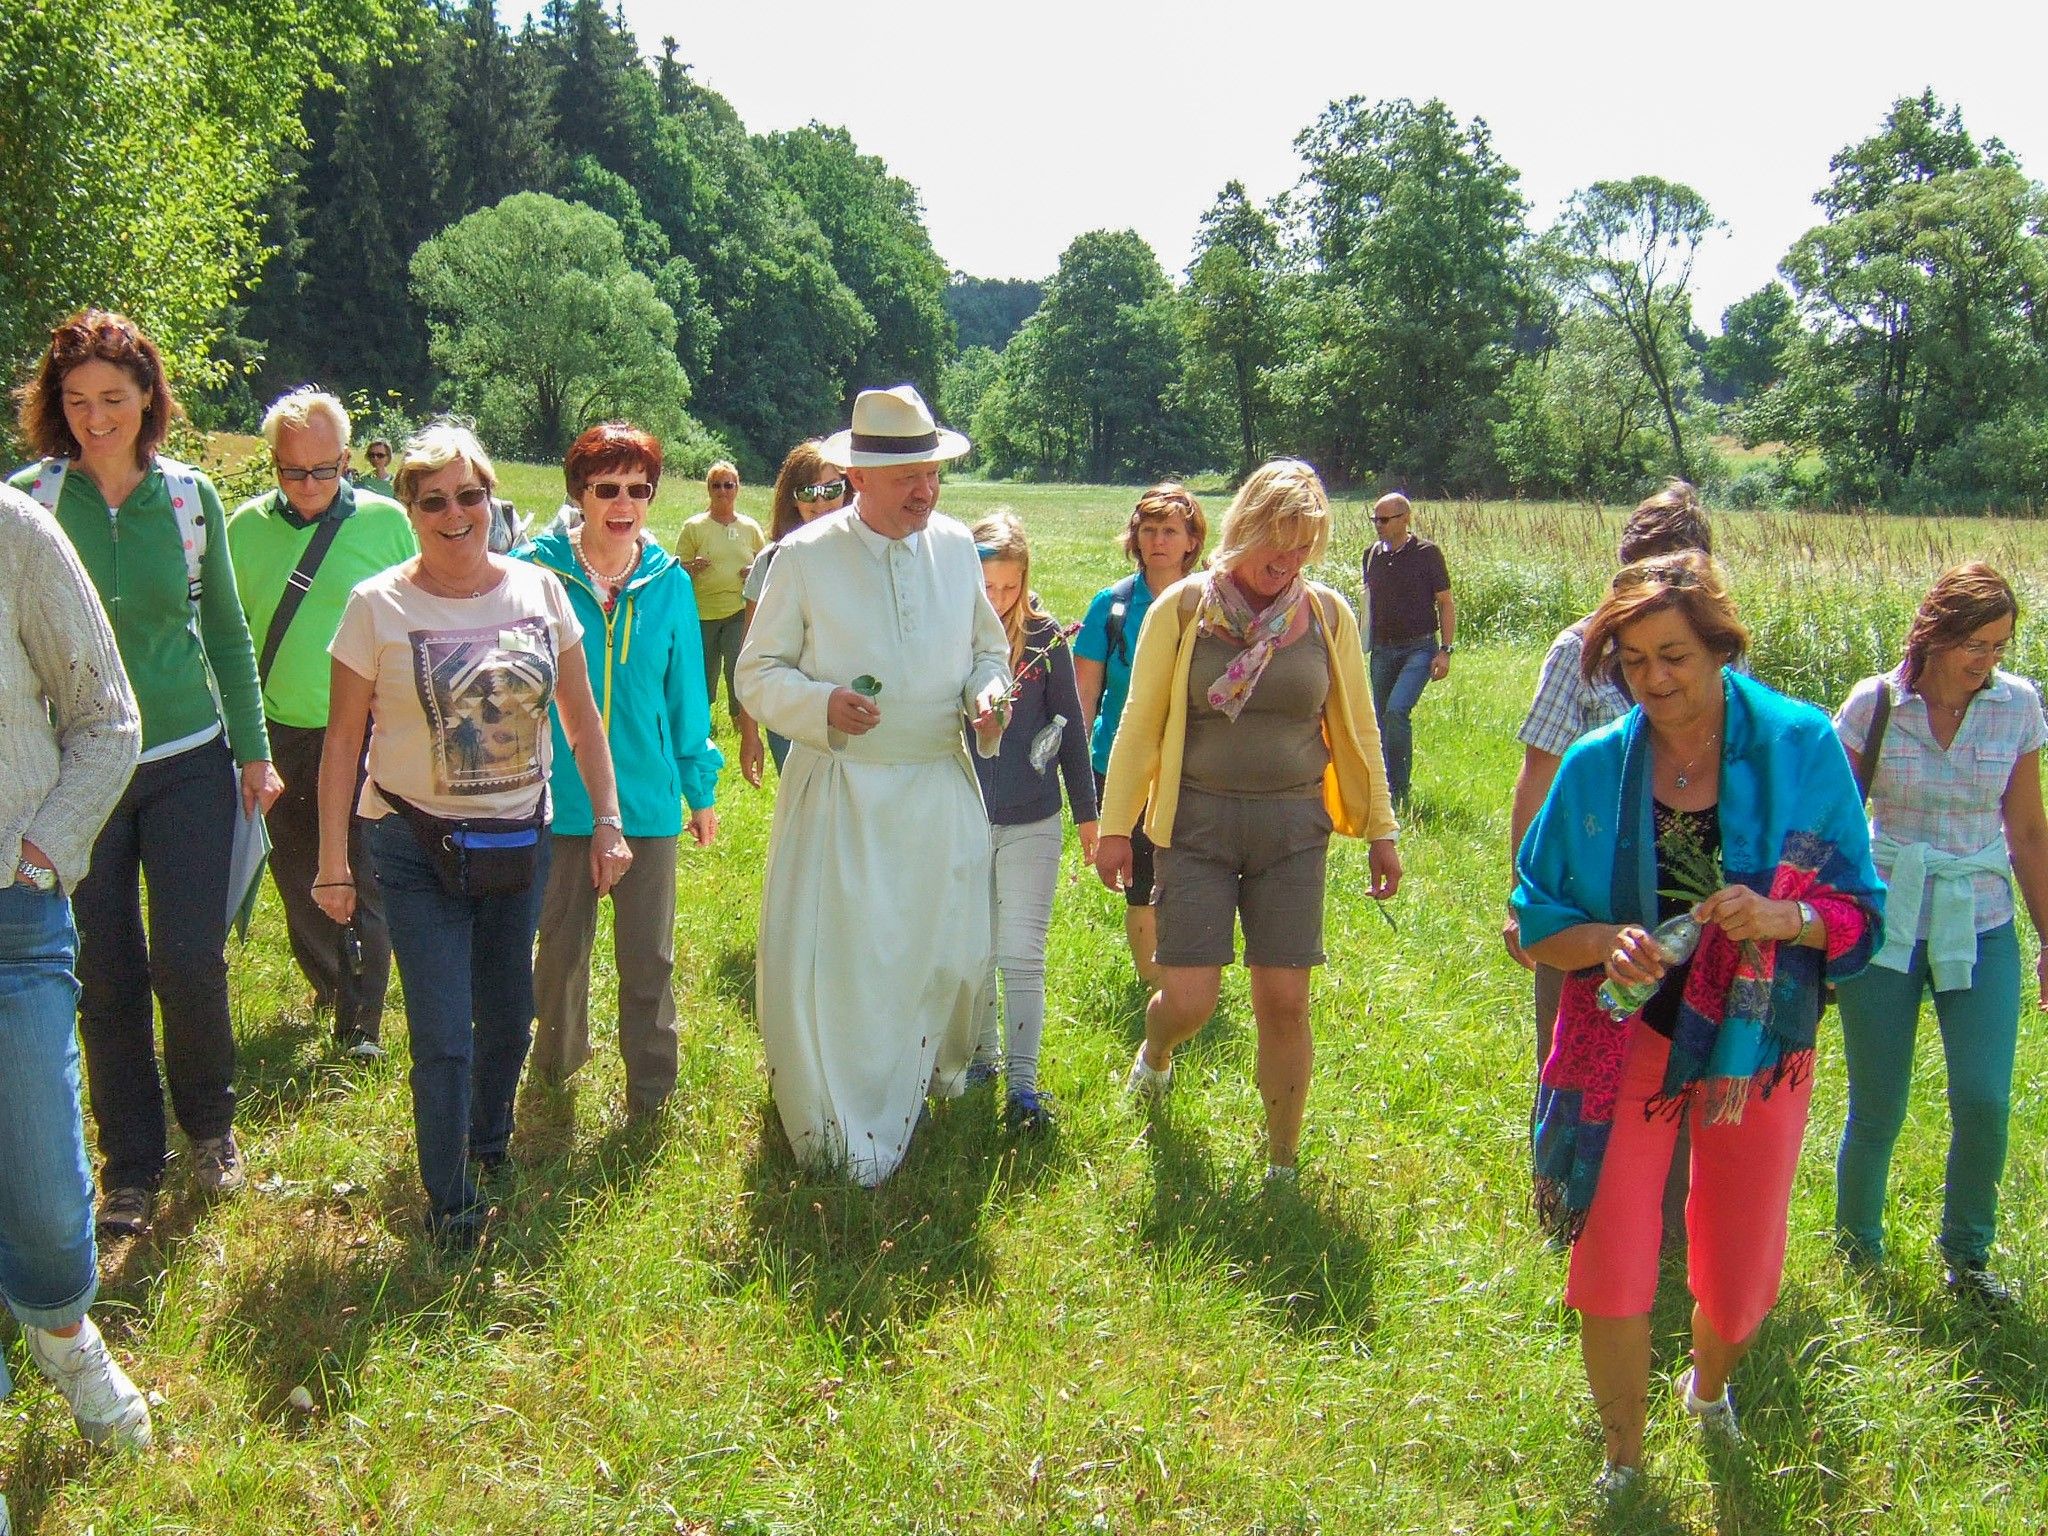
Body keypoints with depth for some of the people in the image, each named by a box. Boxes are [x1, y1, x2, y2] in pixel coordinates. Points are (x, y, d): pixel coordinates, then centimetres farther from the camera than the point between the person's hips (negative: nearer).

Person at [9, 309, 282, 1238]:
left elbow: (227, 632, 10)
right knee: (106, 977, 5)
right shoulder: (27, 500, -3)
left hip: (190, 762, 1)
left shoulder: (189, 496, 2)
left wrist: (253, 749, 9)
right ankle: (131, 1166, 20)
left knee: (191, 960, -3)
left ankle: (209, 1125, 23)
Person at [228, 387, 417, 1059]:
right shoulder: (245, 527, 1)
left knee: (364, 881, 1)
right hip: (279, 737, 3)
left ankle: (361, 1021, 11)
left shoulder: (386, 521, -6)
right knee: (297, 878, 15)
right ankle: (328, 982, 38)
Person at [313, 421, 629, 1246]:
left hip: (519, 840, 3)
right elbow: (343, 739, -6)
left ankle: (491, 1141, 43)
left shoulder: (538, 589, -1)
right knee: (443, 1038, -4)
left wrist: (607, 820, 2)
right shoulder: (378, 605, -9)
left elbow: (581, 716, 6)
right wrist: (332, 862, -6)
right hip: (417, 845, -3)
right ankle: (450, 1204, 13)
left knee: (508, 1017, 15)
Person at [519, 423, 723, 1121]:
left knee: (647, 954, 8)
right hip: (557, 796, -1)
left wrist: (701, 788, 10)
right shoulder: (537, 569, -8)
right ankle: (559, 1056, 41)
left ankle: (651, 1085, 25)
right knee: (560, 943, 16)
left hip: (646, 797, 1)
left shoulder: (669, 582, -1)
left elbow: (686, 695, 7)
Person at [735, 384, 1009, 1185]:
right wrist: (822, 705, -24)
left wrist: (989, 694, -8)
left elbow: (988, 647, 15)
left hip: (940, 792, 4)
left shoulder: (957, 546, 3)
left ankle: (933, 1072, 45)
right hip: (839, 792, -3)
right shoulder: (805, 557, -8)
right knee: (817, 960, -3)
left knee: (947, 953, 14)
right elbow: (757, 674, -5)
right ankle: (837, 1131, 17)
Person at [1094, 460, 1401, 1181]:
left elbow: (1355, 730, 9)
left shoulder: (1327, 615, 1)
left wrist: (1380, 831, 10)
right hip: (1197, 823, -1)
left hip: (1292, 826, 2)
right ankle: (1154, 1050, 35)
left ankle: (1281, 1166, 20)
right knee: (1189, 998, -4)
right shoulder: (1181, 609, -4)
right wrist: (1114, 826, 1)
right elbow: (1140, 724, 1)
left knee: (1284, 1001, 1)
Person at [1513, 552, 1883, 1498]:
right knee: (1610, 1272, 0)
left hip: (1756, 1051, 0)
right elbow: (1536, 923, 0)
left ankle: (1709, 1387, 50)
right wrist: (1604, 940, -21)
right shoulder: (1595, 766, -6)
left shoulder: (1801, 747, -9)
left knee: (1741, 1279, 13)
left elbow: (1860, 914, -6)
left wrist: (1779, 916, -26)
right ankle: (1623, 1464, 28)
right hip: (1624, 1041, 0)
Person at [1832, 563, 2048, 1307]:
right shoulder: (1874, 705, -7)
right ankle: (1857, 1253, 25)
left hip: (1980, 929, 1)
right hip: (1884, 926, -1)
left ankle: (1967, 1255, 16)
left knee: (1983, 1101, -8)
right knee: (1876, 1109, 4)